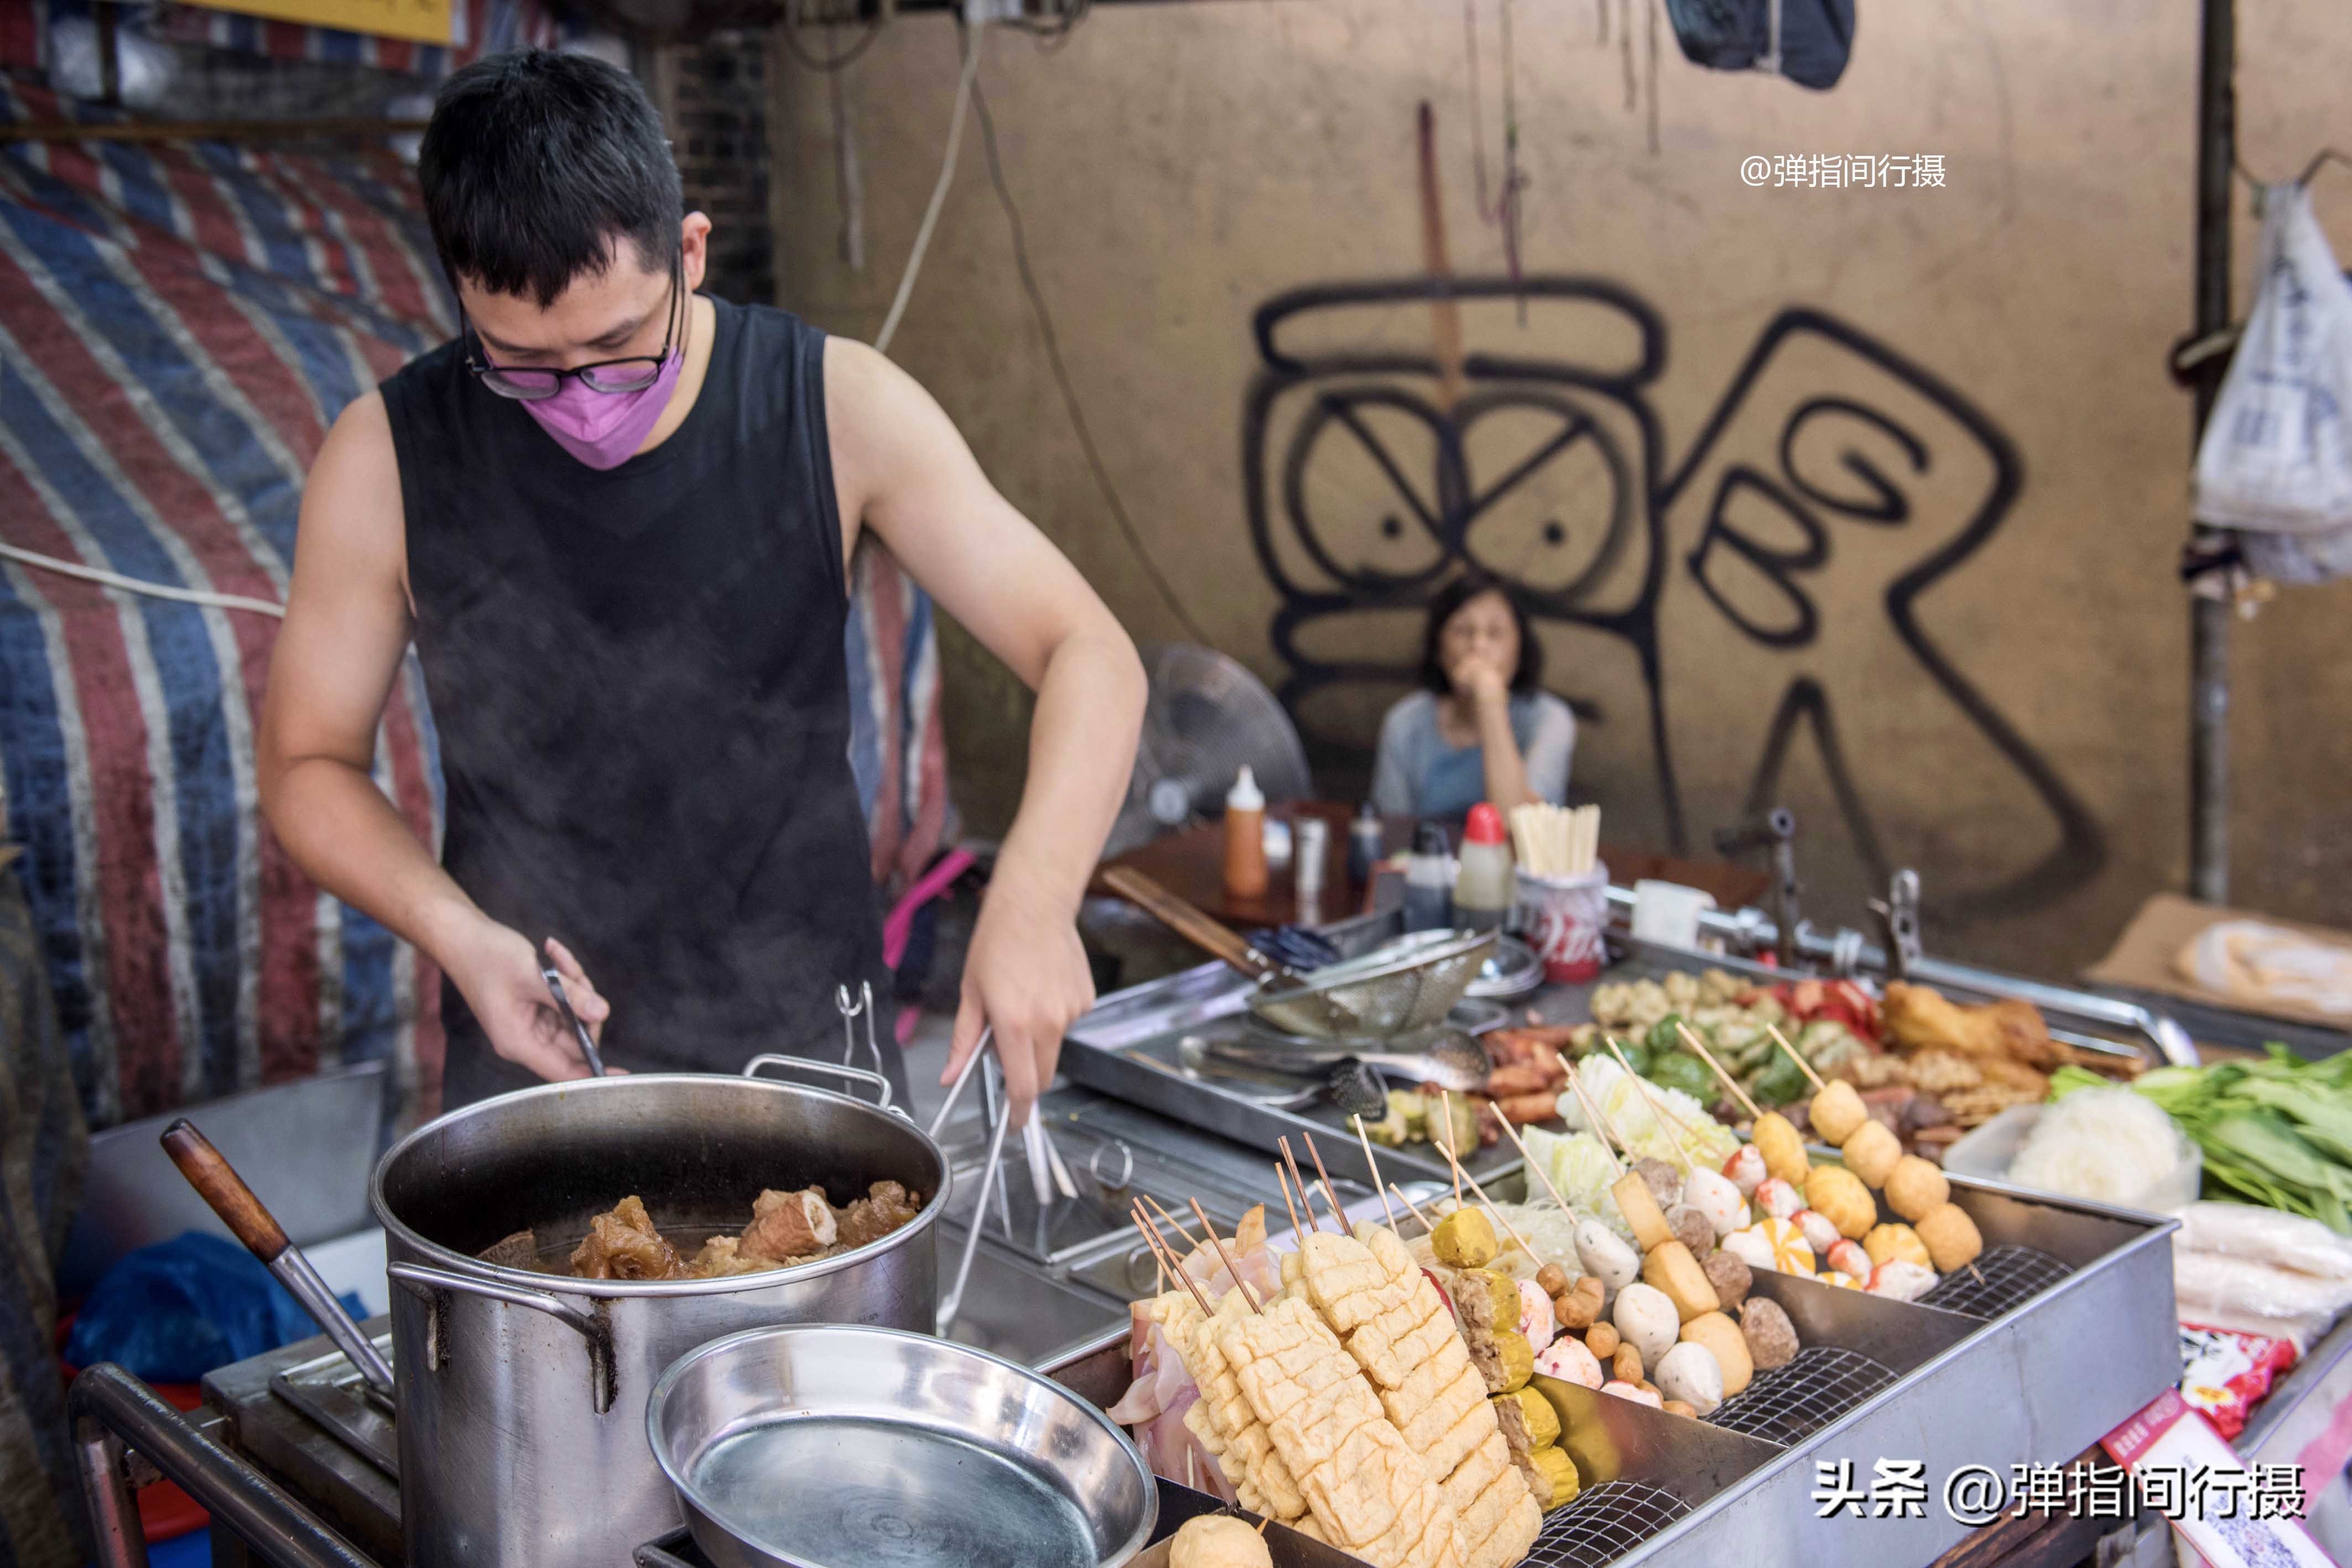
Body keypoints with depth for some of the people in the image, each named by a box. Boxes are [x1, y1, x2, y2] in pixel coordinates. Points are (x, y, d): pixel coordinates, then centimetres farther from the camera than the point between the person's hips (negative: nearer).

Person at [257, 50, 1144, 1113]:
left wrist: (1033, 900, -32)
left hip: (813, 1051, 1)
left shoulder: (838, 410, -13)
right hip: (534, 1059, 0)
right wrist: (455, 932, -18)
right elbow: (307, 761, 0)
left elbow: (1089, 656, -14)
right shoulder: (387, 460, -11)